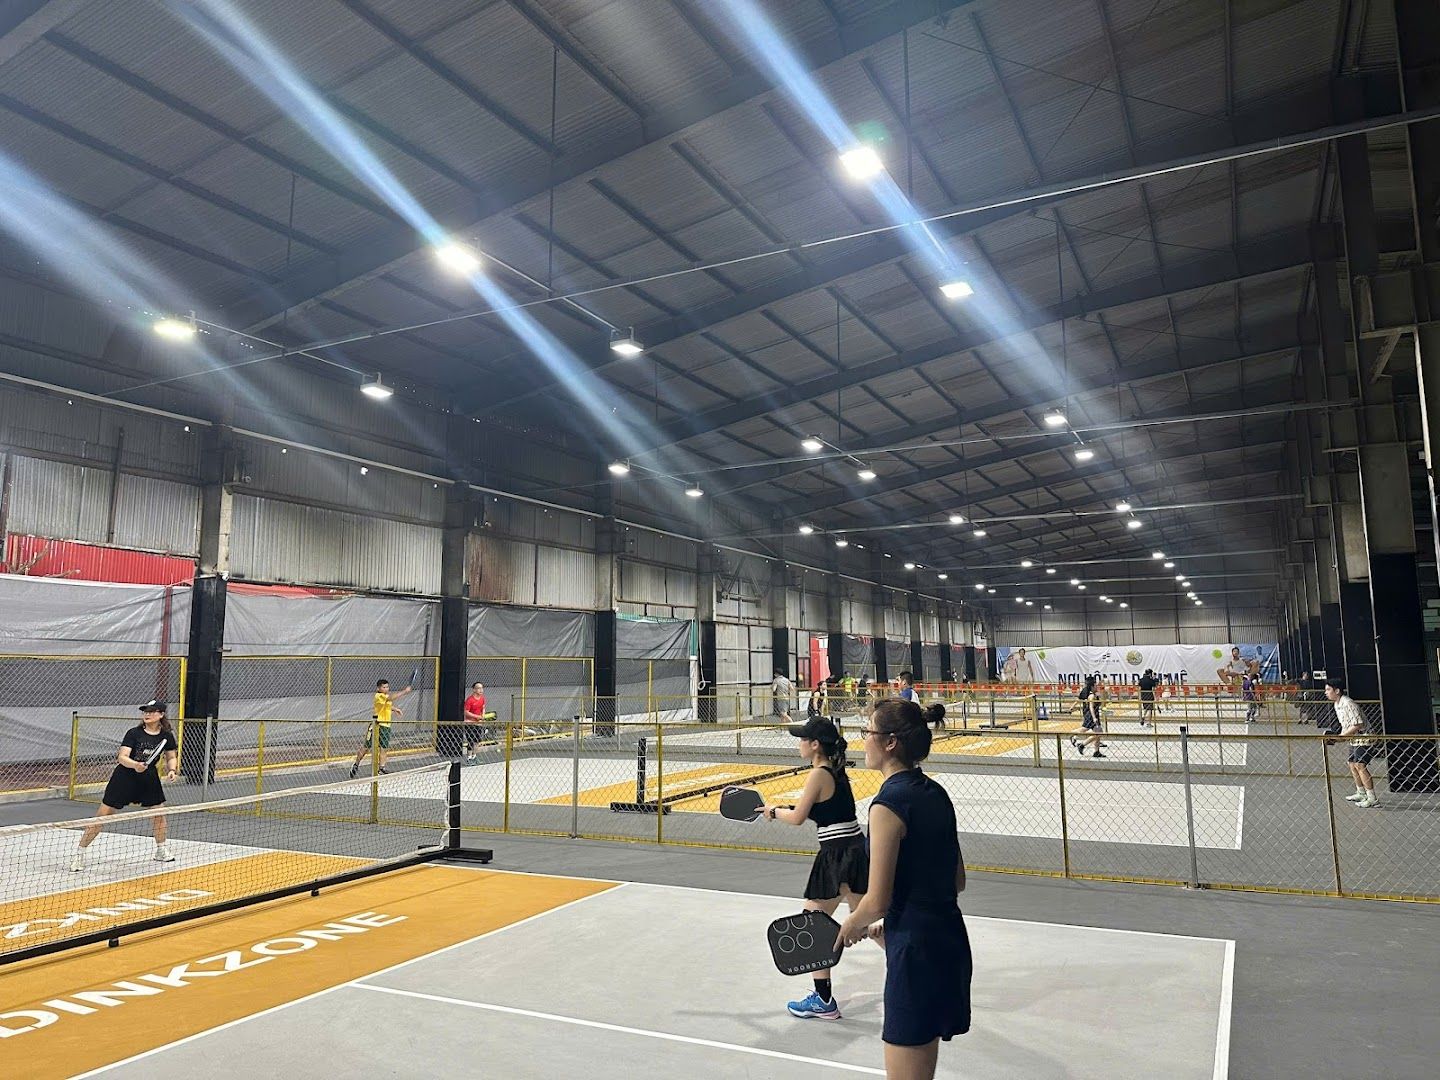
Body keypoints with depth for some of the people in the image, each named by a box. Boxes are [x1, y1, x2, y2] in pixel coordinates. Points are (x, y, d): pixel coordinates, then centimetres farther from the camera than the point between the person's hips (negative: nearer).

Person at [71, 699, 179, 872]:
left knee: (158, 812, 8)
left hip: (149, 778, 4)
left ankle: (161, 851, 29)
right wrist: (135, 765, -42)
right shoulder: (134, 733, -14)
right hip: (124, 778, -3)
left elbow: (171, 757, 9)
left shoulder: (166, 736, -4)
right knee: (103, 815, -4)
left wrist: (171, 770, -11)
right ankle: (79, 854, 10)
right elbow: (122, 757, -22)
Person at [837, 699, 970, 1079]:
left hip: (916, 951, -9)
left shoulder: (889, 803, -19)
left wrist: (852, 926, 2)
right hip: (951, 940, 9)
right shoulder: (936, 793, 6)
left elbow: (877, 902, -19)